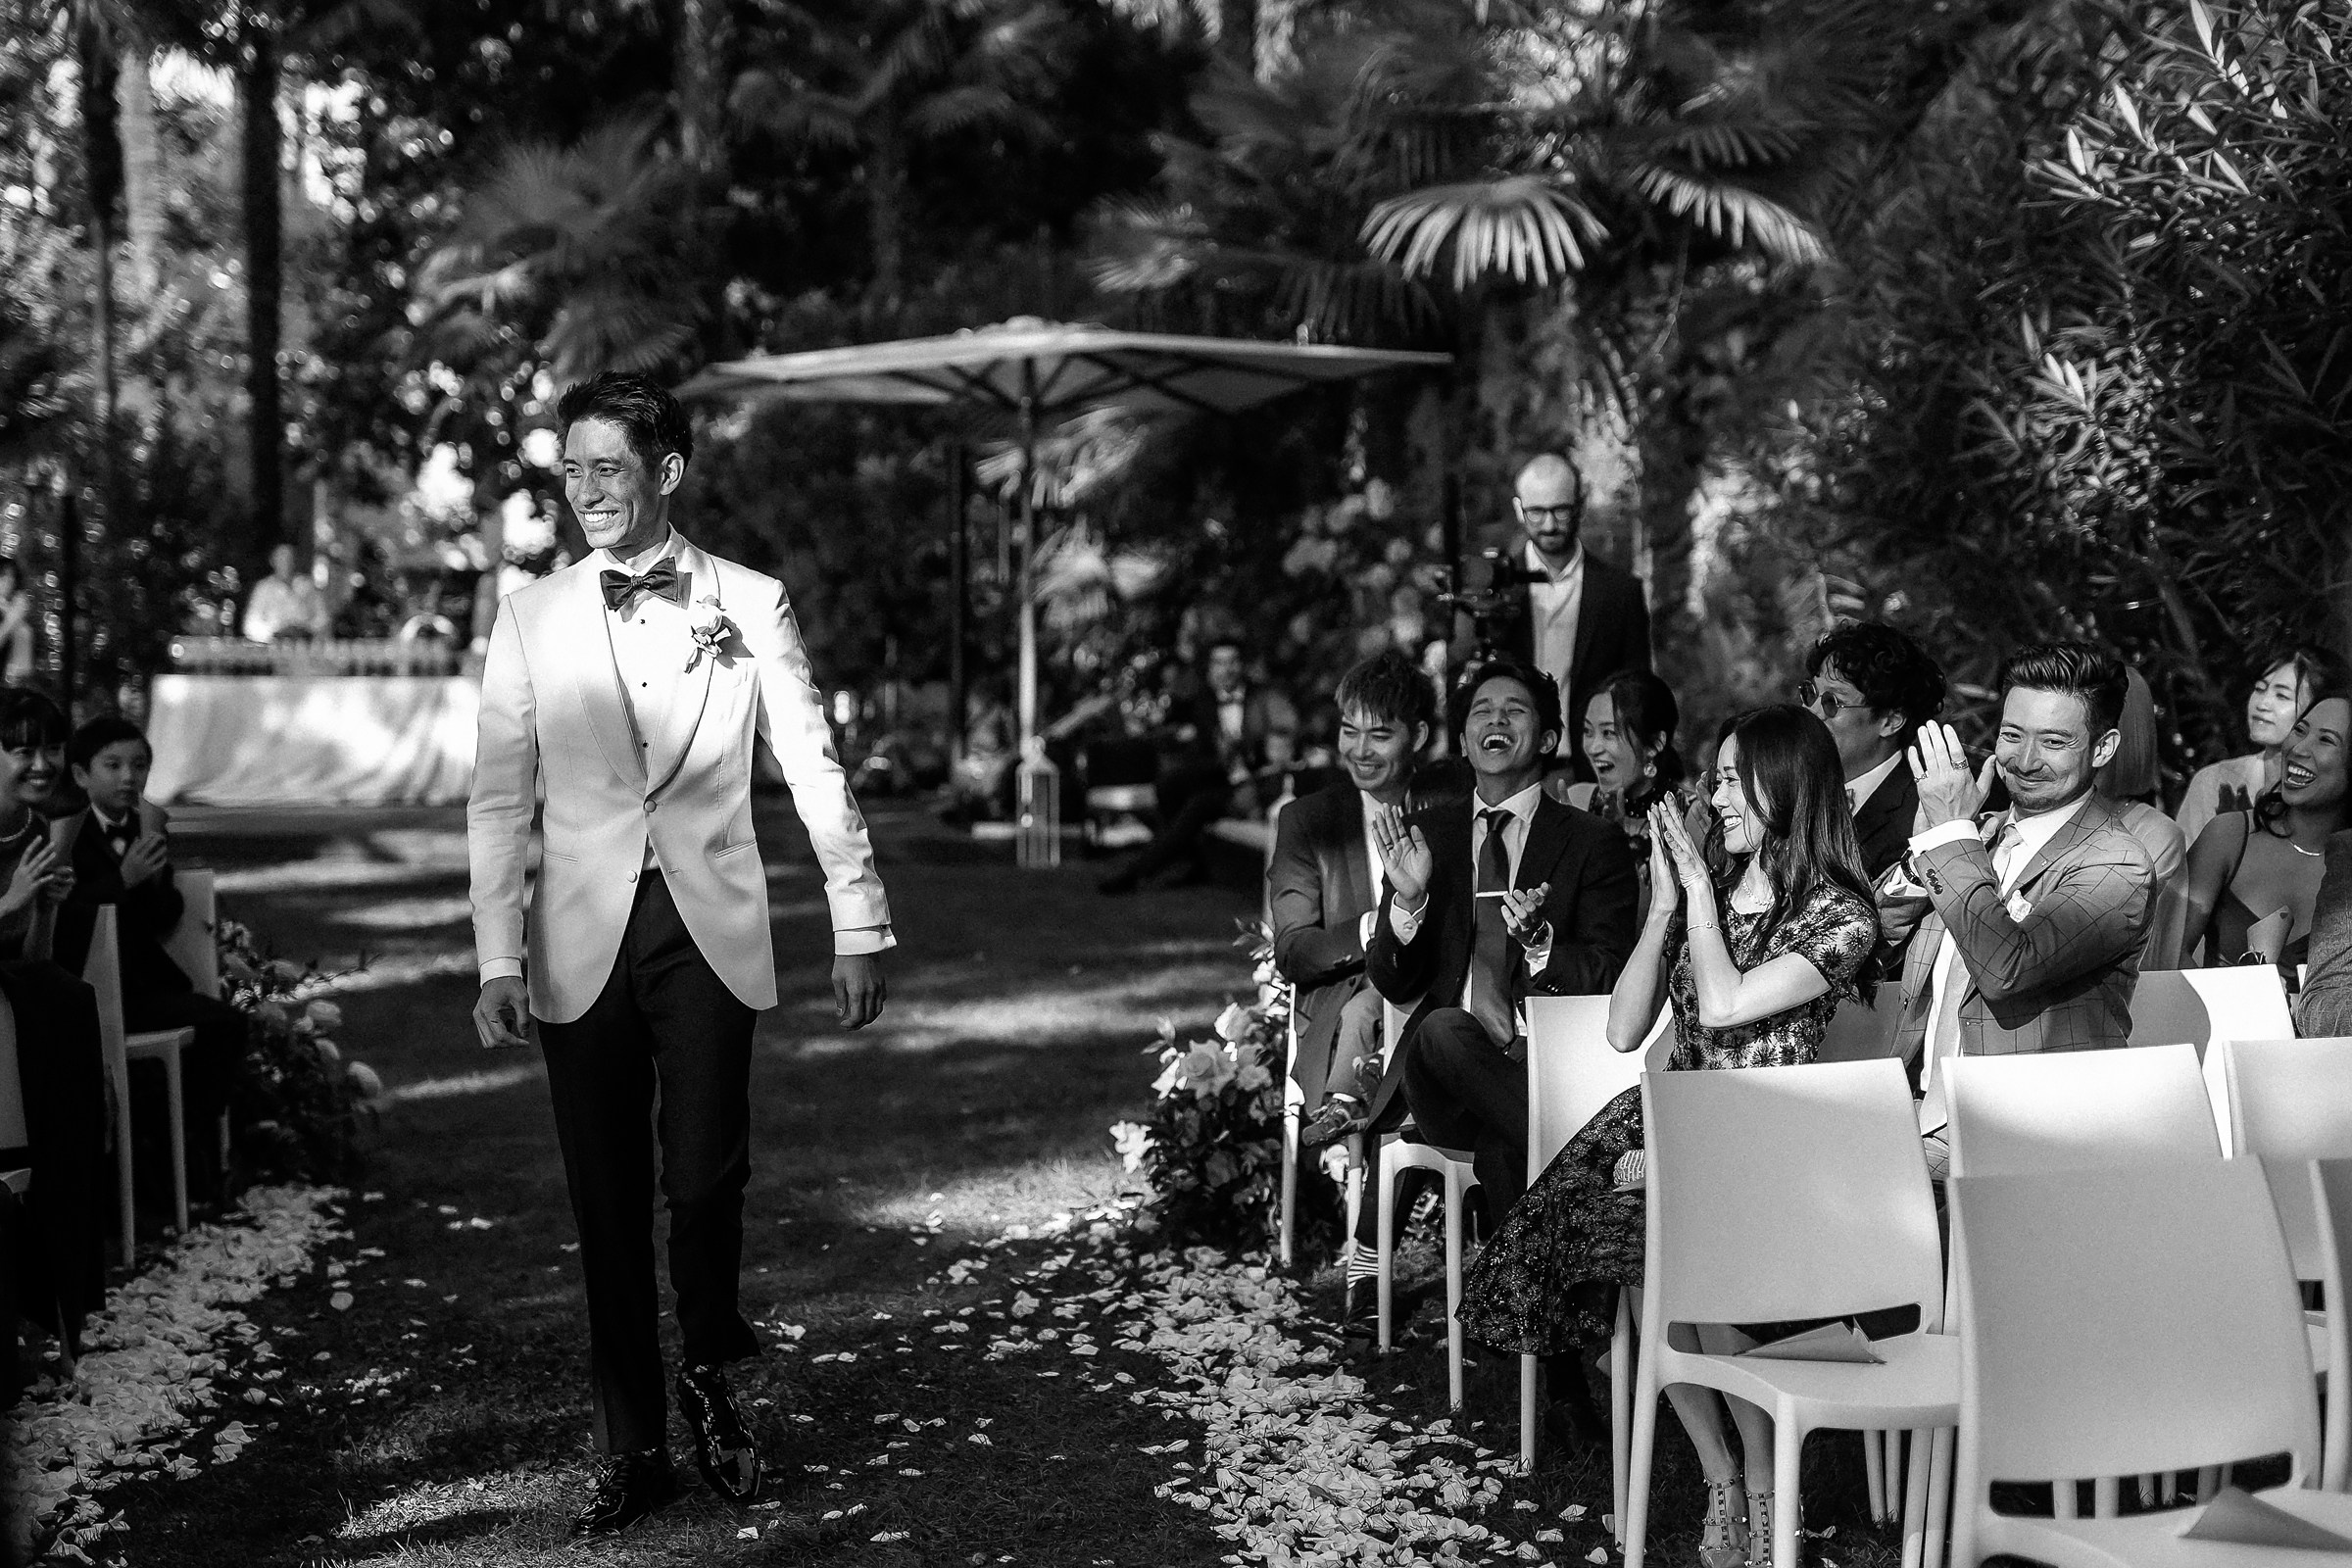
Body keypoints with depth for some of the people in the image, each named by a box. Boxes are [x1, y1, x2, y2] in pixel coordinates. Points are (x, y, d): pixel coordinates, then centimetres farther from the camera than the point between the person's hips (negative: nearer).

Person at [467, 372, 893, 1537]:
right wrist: (498, 958, -4)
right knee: (607, 1202, 5)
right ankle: (630, 1452, 18)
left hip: (710, 931, -1)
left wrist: (859, 929, 2)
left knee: (704, 1179, -6)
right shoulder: (531, 618, 5)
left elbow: (815, 772, 4)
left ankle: (710, 1381, 23)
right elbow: (499, 798, 4)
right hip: (583, 942, 1)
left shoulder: (749, 605, 2)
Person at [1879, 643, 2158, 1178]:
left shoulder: (2116, 868, -10)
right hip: (1920, 1113, 6)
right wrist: (1930, 839, -3)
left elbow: (2006, 968, -25)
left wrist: (1951, 832, -16)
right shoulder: (1987, 833, 12)